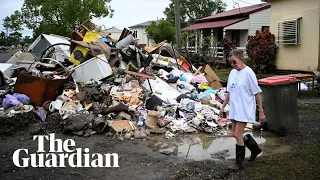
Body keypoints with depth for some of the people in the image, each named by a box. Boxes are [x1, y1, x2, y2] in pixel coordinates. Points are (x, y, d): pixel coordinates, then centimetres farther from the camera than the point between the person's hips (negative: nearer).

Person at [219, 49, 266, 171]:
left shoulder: (248, 73, -13)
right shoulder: (232, 73, 8)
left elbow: (257, 93, -10)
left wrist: (261, 112, -9)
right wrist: (223, 106, 16)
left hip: (245, 109, -8)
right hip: (234, 109, 8)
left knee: (237, 135, -8)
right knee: (236, 134, 12)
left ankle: (239, 163, 8)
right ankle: (255, 149, 35)